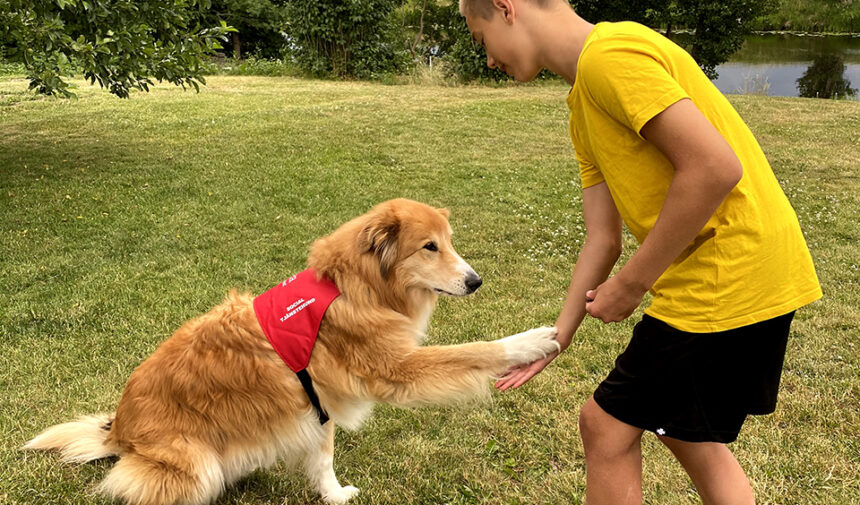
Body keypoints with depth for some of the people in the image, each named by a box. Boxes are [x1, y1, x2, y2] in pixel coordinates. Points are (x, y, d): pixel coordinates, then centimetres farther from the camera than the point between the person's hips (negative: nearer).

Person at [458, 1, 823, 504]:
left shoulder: (609, 53, -16)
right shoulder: (585, 105, 15)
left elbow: (716, 168, -24)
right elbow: (603, 237, 13)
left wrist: (632, 283, -16)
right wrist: (556, 338, 11)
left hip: (729, 280, -10)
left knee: (607, 425, 4)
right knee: (684, 431, 25)